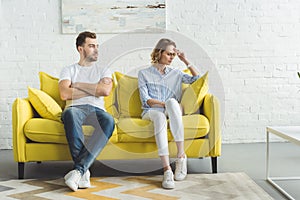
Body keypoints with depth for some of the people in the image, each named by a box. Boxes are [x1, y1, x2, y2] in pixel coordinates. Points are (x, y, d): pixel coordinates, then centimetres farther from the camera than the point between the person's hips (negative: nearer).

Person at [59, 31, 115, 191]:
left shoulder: (103, 71, 22)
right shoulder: (68, 70, 19)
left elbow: (105, 90, -1)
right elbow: (64, 94, -3)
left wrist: (79, 85, 4)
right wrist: (93, 90, 3)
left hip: (97, 110, 1)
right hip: (76, 108, -1)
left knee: (109, 121, -36)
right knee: (70, 113, -40)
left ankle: (78, 169, -40)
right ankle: (83, 172, -39)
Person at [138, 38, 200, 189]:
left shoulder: (175, 73, 22)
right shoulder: (144, 73, 12)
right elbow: (145, 100, 1)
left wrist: (185, 60, 12)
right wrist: (164, 104, -14)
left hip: (171, 112, 2)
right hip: (151, 112, -2)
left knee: (172, 101, -36)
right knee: (160, 116, -40)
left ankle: (181, 156, -39)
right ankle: (167, 170, -50)